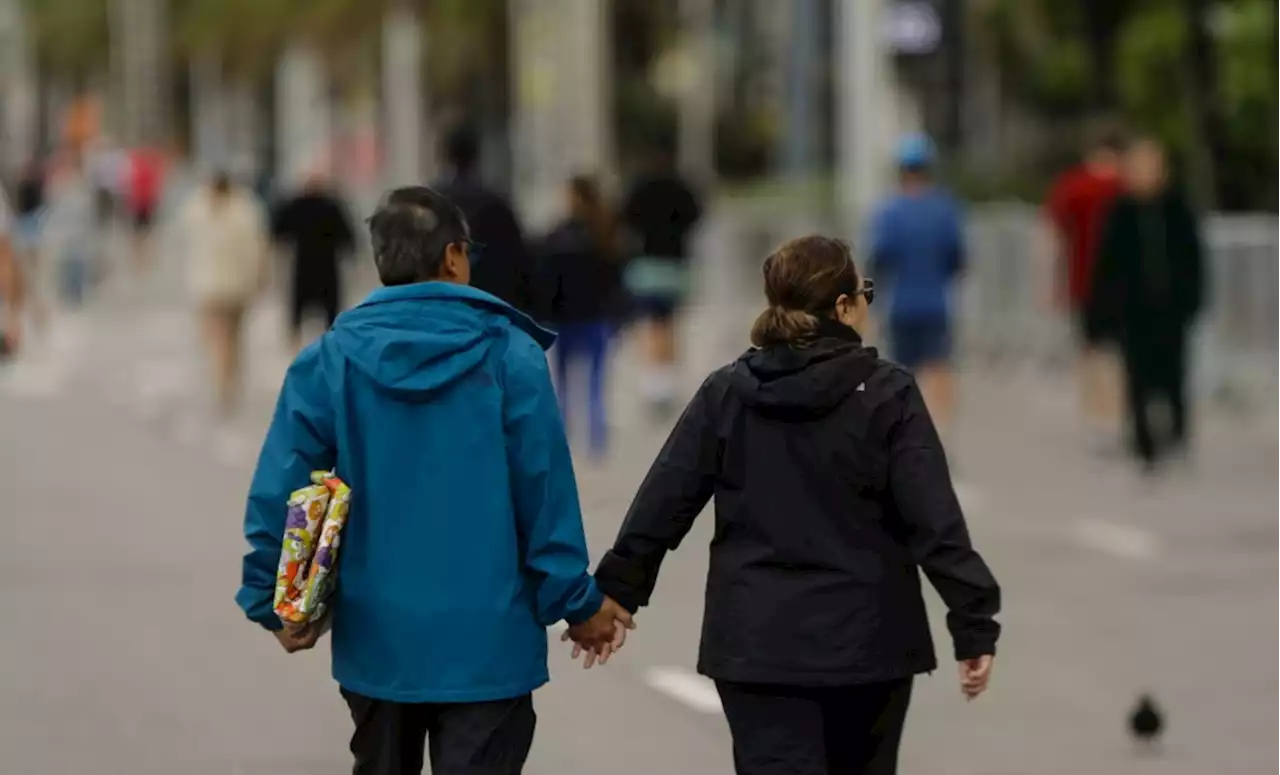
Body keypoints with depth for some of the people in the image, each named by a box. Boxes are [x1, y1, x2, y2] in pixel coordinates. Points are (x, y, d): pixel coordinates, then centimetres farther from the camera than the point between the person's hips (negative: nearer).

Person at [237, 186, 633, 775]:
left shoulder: (328, 362, -2)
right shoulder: (509, 355, -7)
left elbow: (278, 492, -6)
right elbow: (546, 493, -6)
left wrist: (275, 603, 4)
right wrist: (578, 604, 4)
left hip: (376, 641, 3)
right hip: (487, 640, -3)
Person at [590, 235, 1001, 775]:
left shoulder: (725, 394, 2)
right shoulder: (887, 394, -6)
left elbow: (662, 504, 2)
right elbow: (935, 521, -11)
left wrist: (617, 593, 11)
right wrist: (974, 625, -9)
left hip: (757, 643, 1)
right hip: (866, 639, -1)